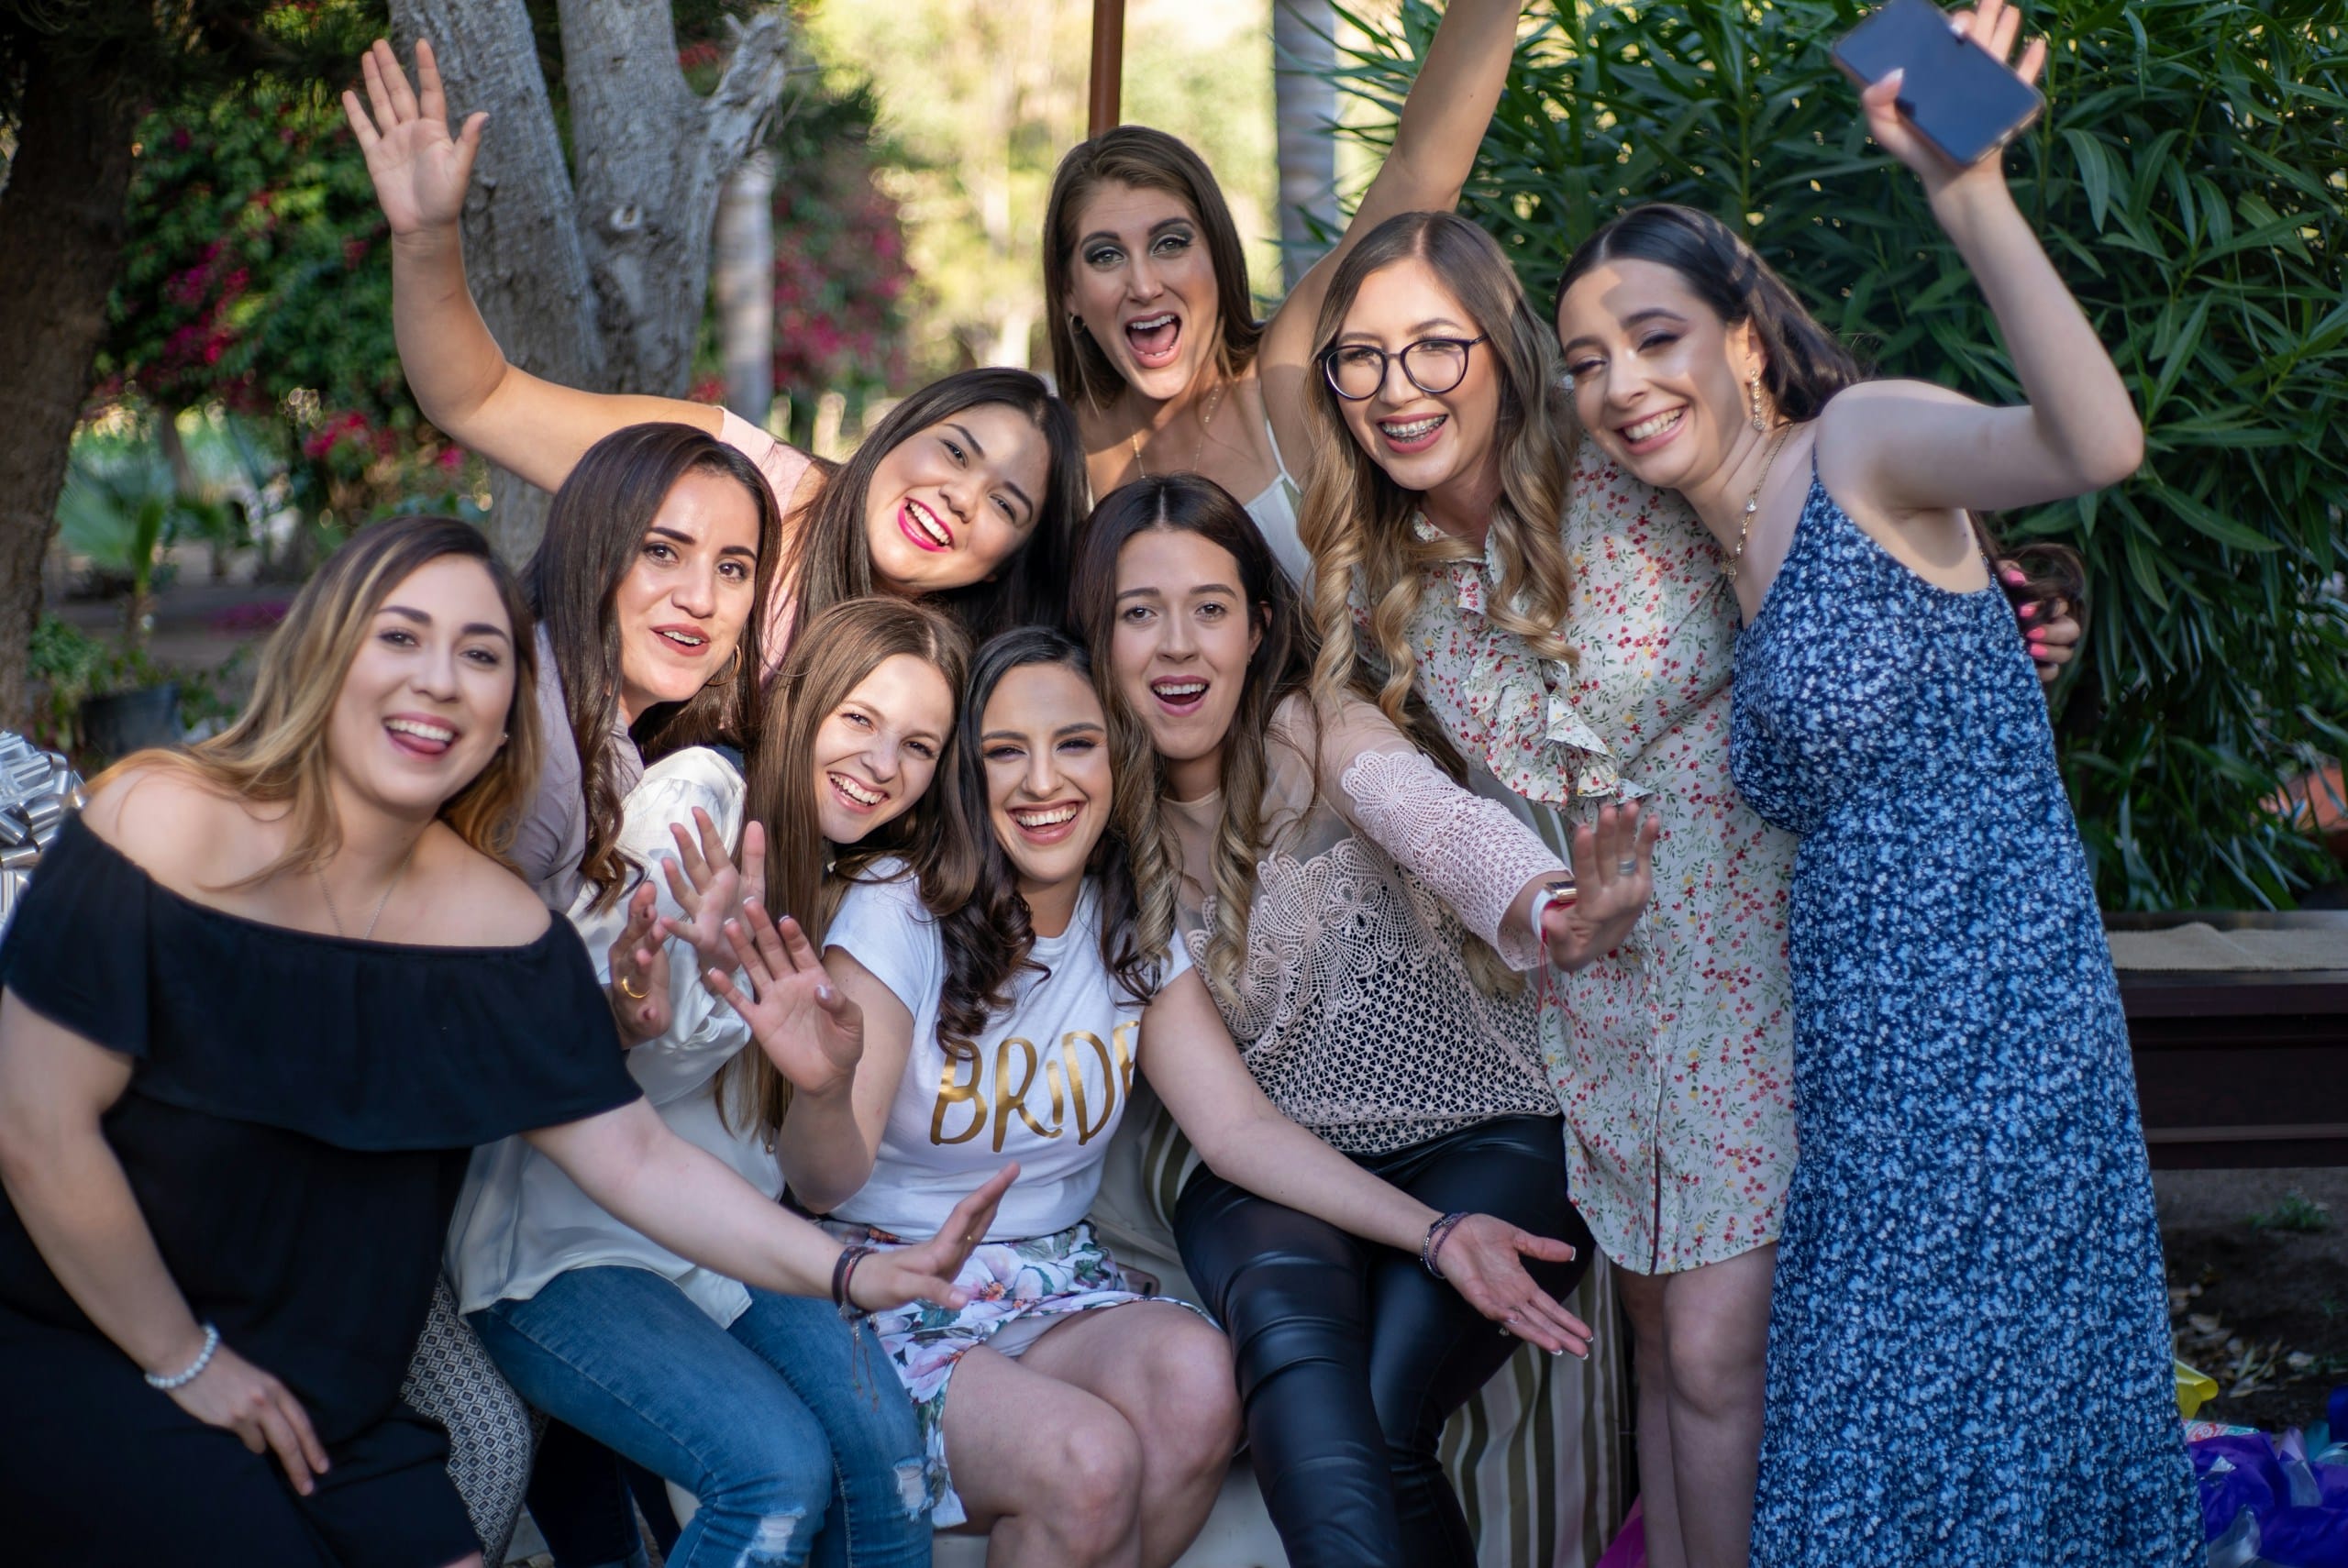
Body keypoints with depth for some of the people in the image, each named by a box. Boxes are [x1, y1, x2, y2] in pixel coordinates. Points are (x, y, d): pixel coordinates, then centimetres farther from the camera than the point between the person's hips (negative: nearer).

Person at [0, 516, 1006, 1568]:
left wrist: (848, 1273, -17)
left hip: (318, 1393, 5)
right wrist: (185, 1361, -11)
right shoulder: (163, 823, -17)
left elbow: (636, 1157, -3)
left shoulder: (502, 928, -3)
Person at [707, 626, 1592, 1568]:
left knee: (1194, 1373, -30)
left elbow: (1240, 1127, -2)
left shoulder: (1135, 937, 5)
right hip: (894, 1298, -4)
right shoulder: (900, 917, -11)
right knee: (1089, 1459, -32)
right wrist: (823, 1091, -44)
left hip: (1057, 1283, 5)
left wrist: (1435, 1235, -16)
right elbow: (826, 1183, -18)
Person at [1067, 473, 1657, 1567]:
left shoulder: (1326, 741, -9)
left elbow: (1446, 826, -32)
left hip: (1480, 1145, -2)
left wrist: (1551, 915, -54)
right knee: (1290, 1320, -31)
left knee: (1371, 1416, -27)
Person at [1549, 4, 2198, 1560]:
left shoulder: (1858, 442, -8)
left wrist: (1969, 191, -37)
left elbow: (2095, 443, -29)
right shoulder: (1733, 554, 17)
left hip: (1985, 1041, -8)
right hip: (1868, 1065, 9)